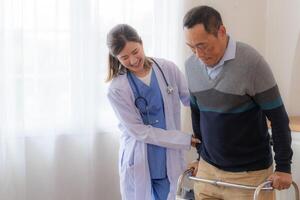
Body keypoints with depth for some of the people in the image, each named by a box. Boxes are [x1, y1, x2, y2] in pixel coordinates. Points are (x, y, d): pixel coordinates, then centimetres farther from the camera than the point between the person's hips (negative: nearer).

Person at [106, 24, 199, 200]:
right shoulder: (117, 89, -11)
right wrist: (186, 140, -15)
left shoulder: (168, 69, -3)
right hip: (138, 163, -2)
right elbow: (138, 131, -13)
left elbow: (193, 101, 0)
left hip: (168, 161, 3)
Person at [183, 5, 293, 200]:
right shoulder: (191, 65, 0)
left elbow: (279, 118, -10)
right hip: (207, 168, 5)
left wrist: (284, 166, -8)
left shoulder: (251, 62, -16)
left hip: (249, 173, -4)